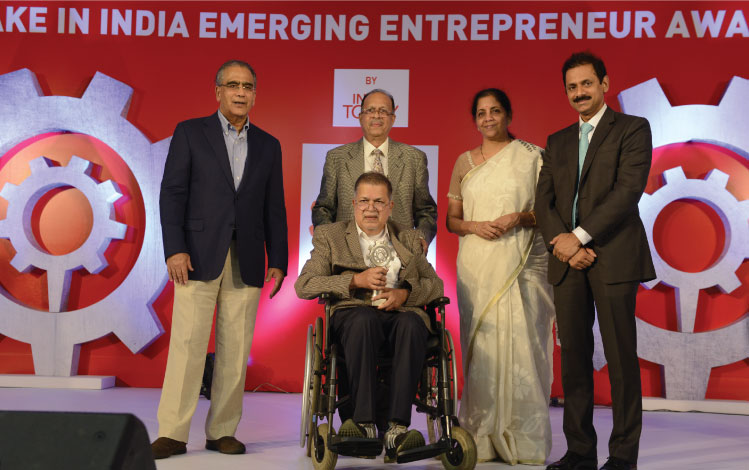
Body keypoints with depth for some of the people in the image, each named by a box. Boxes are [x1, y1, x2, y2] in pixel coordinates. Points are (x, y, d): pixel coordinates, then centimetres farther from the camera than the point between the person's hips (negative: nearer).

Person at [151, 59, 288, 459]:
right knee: (187, 344, -6)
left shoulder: (268, 146, 15)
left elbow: (274, 208, 14)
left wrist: (278, 261, 6)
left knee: (236, 349, 2)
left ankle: (222, 431, 11)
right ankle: (172, 433, 1)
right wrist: (175, 249, -10)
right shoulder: (190, 133, 7)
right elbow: (172, 193, 0)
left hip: (246, 261, 3)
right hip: (199, 256, -3)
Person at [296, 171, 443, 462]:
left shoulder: (409, 240, 25)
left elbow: (436, 285, 15)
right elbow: (303, 285, 3)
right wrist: (356, 280, -10)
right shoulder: (330, 236, 17)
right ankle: (364, 424, -38)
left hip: (403, 312, 2)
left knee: (411, 324, -35)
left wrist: (405, 293, -7)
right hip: (354, 311, -1)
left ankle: (397, 429, -40)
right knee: (364, 319, -37)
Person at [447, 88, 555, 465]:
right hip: (477, 266, 2)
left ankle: (523, 441, 0)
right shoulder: (464, 162, 15)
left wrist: (520, 218, -13)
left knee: (520, 344, -7)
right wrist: (474, 226, -6)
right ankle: (483, 440, 5)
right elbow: (451, 219, 15)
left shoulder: (532, 156, 7)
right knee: (480, 346, -1)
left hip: (521, 264, -2)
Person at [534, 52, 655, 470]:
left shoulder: (633, 129, 4)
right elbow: (544, 201, 11)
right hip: (568, 262, 5)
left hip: (613, 258, -5)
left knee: (621, 357, -3)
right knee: (574, 357, 5)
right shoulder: (558, 142, 20)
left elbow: (628, 190, -9)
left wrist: (579, 236, -14)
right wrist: (561, 243, -7)